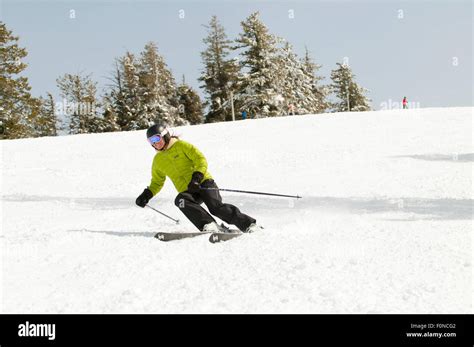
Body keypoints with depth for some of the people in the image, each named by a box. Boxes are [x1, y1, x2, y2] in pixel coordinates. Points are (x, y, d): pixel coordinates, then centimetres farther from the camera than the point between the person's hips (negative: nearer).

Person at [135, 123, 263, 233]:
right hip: (187, 192, 4)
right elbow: (157, 182, 29)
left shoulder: (181, 145, 3)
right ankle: (209, 226, -37)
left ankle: (249, 225, -17)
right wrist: (147, 194, 12)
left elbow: (201, 159, -5)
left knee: (216, 207, -26)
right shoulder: (158, 161, 18)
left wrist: (197, 176, -21)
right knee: (180, 200, -31)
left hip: (203, 182, -4)